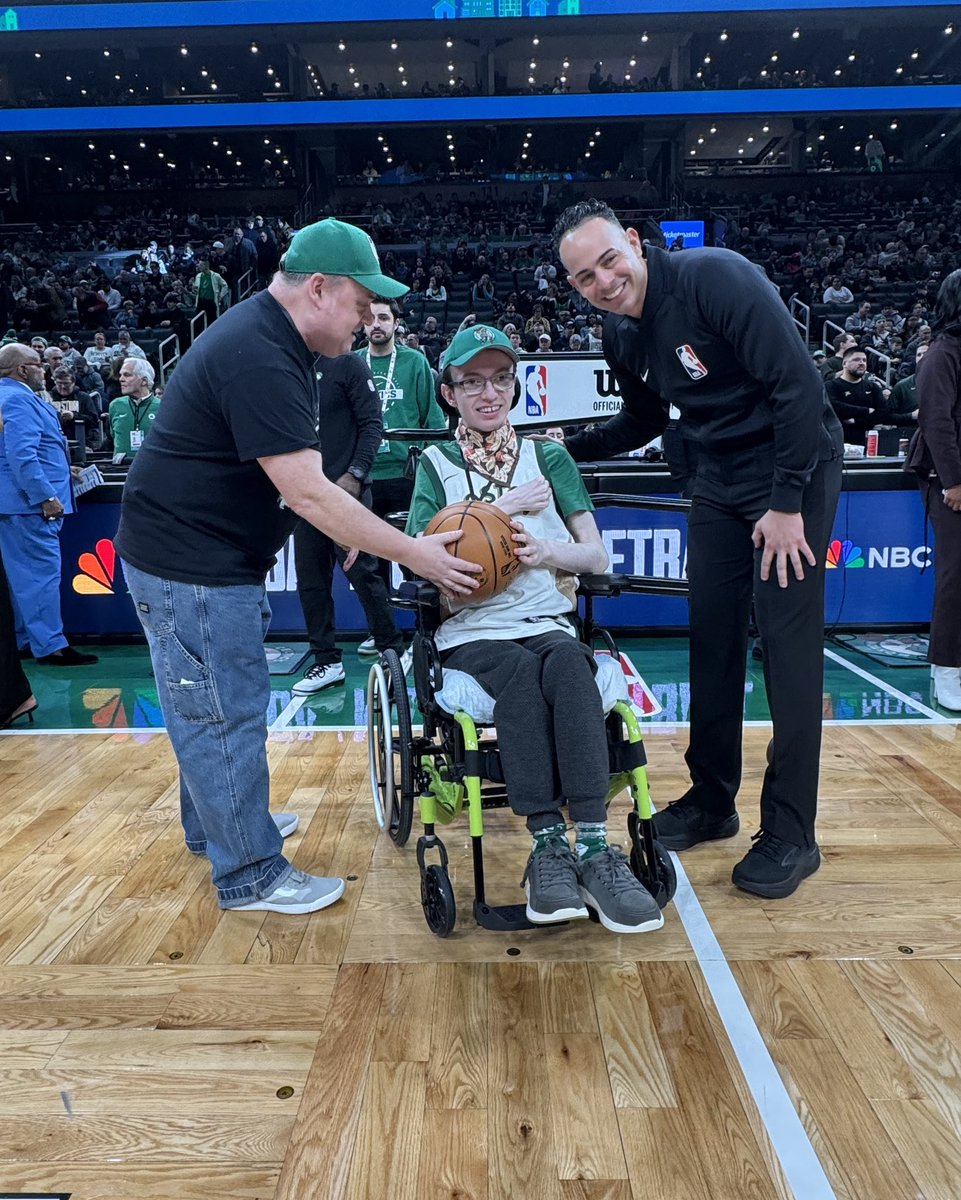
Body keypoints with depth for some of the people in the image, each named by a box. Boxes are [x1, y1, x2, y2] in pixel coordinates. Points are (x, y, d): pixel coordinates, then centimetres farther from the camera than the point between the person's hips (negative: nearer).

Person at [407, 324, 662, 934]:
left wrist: (549, 550, -17)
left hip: (548, 621, 1)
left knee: (567, 663, -34)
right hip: (471, 632, -1)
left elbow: (597, 555, 6)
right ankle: (548, 846, -32)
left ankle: (594, 850, -37)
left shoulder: (549, 456, 15)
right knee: (523, 671, -34)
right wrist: (502, 510, -8)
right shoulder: (436, 465, 12)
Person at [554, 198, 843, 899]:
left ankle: (790, 833, 5)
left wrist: (787, 503, -22)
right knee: (712, 635, 8)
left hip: (795, 469, -7)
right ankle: (712, 799, 23)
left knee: (789, 644, -7)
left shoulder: (715, 277, -21)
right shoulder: (621, 336, 2)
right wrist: (569, 449, 9)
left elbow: (798, 384, -24)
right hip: (720, 480, 7)